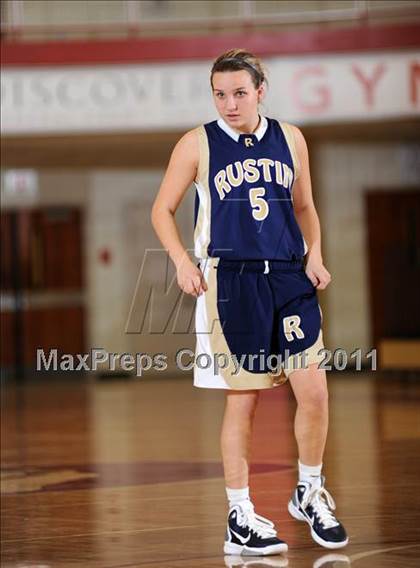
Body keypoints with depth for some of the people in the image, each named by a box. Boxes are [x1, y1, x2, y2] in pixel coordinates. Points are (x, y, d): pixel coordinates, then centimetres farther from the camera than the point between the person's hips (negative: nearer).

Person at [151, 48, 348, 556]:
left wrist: (315, 254, 4)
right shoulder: (197, 144, 0)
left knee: (314, 391, -2)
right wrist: (182, 261, -9)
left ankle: (309, 494, 21)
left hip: (290, 277, 3)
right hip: (230, 281, -3)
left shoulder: (289, 139, 9)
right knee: (243, 400, 0)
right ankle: (240, 518, 11)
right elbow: (162, 210, 6)